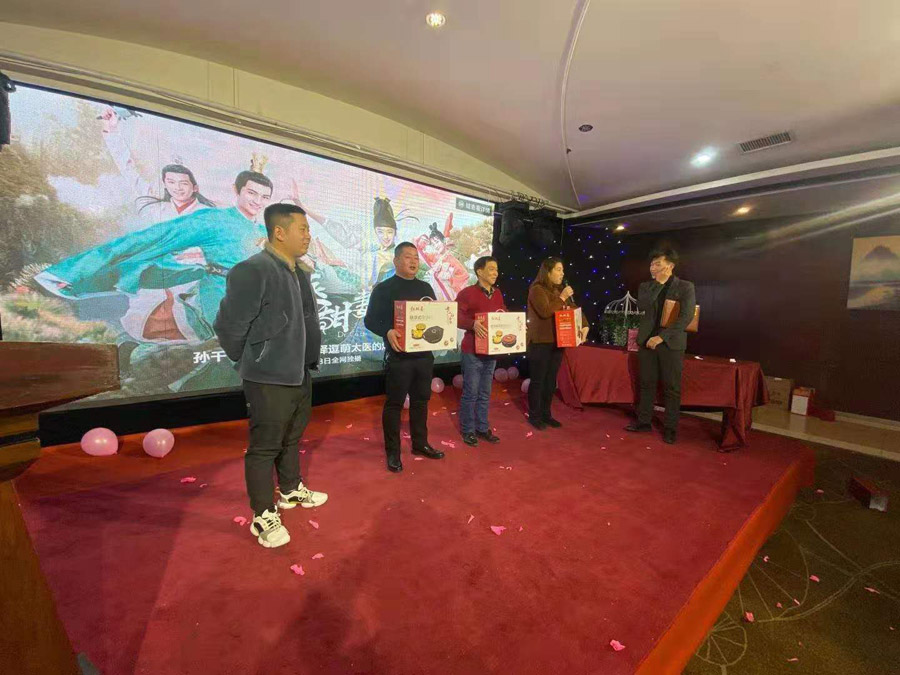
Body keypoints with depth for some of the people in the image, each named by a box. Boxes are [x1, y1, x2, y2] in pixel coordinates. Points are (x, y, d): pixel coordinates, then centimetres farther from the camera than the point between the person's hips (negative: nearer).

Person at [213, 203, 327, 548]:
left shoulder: (300, 274, 10)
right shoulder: (251, 271, -17)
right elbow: (229, 325, -16)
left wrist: (309, 359, 14)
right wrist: (250, 362, -4)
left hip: (300, 375, 8)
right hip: (269, 380, -8)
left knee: (292, 438, 22)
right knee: (265, 446, 6)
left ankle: (291, 490, 42)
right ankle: (263, 516, 23)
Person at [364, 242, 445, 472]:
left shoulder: (425, 288, 14)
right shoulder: (383, 288, -3)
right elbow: (370, 320, -8)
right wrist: (387, 332, -27)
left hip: (424, 354, 6)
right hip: (398, 356, -5)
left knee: (421, 400, 14)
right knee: (394, 403, 2)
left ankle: (420, 443, 29)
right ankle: (393, 452, 15)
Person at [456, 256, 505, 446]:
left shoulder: (498, 294, 12)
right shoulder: (467, 293, -9)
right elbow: (456, 317, -15)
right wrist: (473, 324, -29)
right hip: (472, 352, -6)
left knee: (485, 394, 14)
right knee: (470, 393, 2)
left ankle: (483, 428, 27)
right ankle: (468, 431, 17)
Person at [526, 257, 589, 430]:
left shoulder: (559, 290, 13)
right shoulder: (537, 289, -10)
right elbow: (545, 311, -23)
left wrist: (584, 325, -2)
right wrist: (562, 298, -17)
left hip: (556, 342, 7)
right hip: (539, 343, -7)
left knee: (551, 380, 12)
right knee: (538, 380, 1)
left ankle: (546, 414, 25)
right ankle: (534, 416, 14)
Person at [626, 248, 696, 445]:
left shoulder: (685, 287, -1)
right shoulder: (646, 286, 9)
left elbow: (686, 317, -11)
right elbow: (642, 306, -7)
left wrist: (661, 337, -17)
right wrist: (658, 283, -10)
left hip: (671, 343, -3)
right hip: (647, 341, 3)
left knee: (672, 388, 4)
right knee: (647, 384, 11)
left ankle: (670, 428, 17)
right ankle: (644, 421, 23)